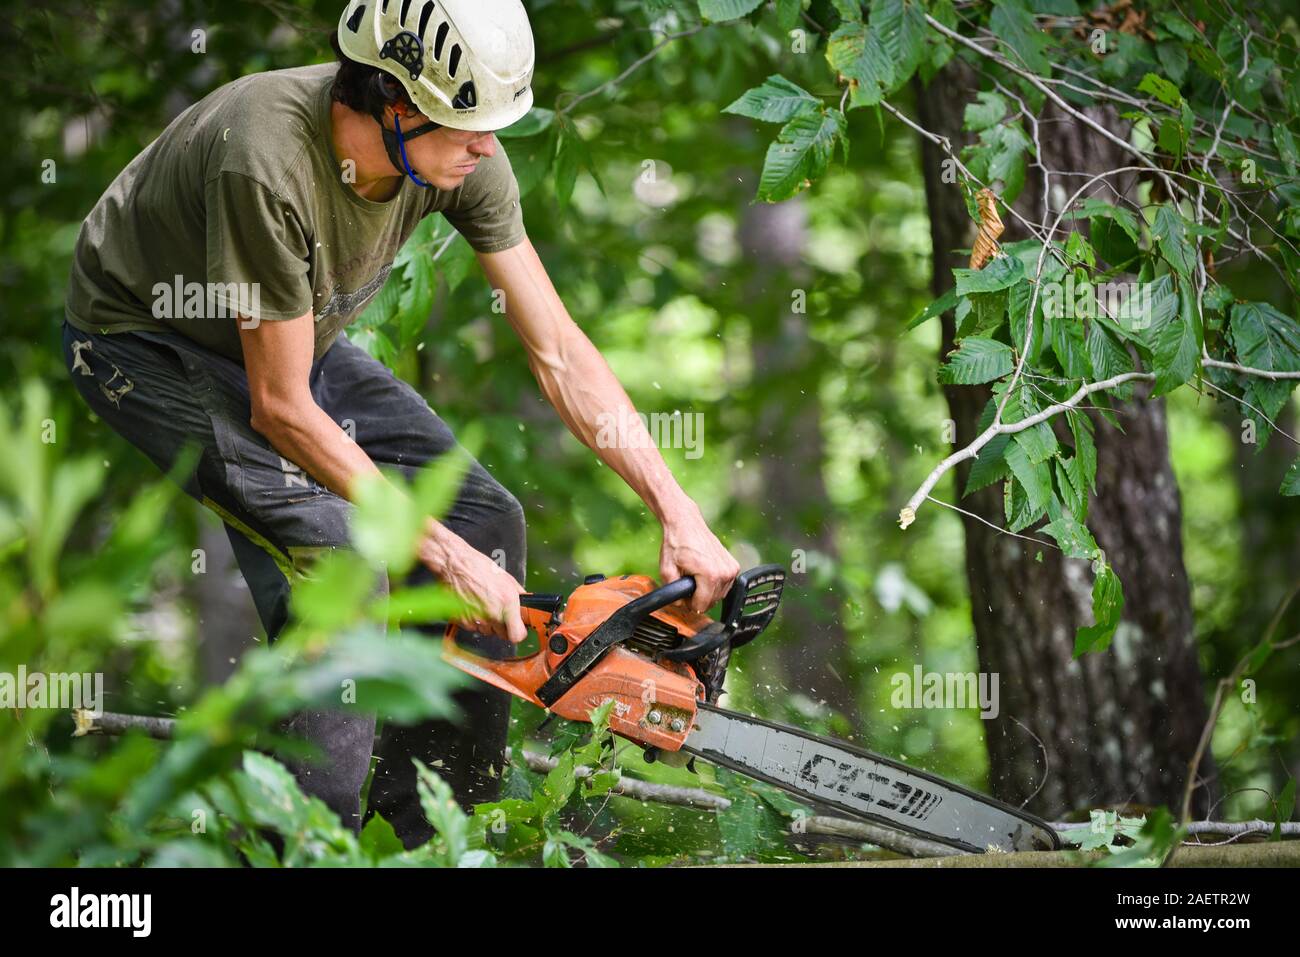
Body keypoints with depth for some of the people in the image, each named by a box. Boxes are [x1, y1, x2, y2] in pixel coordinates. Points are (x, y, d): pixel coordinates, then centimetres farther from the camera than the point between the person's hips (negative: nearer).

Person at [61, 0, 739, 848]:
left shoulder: (460, 155, -20)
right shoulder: (270, 163, -40)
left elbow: (560, 354, -12)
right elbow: (281, 411, -31)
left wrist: (680, 514, -19)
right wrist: (444, 555, -27)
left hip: (296, 341, 7)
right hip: (147, 344, -7)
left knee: (486, 519, -3)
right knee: (331, 552, -27)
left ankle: (426, 826, 9)